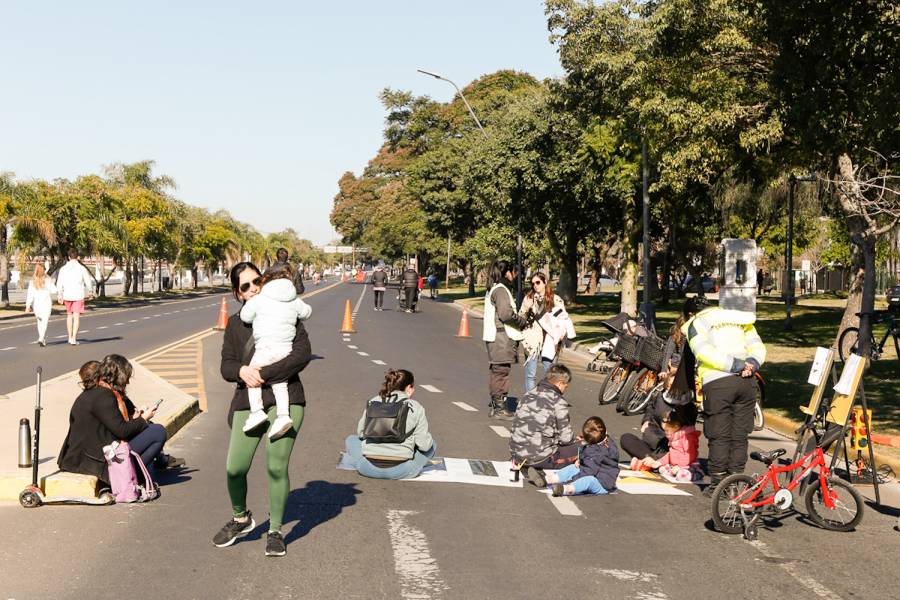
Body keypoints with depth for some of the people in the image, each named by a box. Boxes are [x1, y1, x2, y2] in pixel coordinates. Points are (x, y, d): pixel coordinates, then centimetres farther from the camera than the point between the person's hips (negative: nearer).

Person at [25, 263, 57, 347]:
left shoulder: (32, 282, -4)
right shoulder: (48, 280, -8)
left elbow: (30, 294, -8)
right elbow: (54, 290, -5)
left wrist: (28, 306, -7)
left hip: (36, 304, 2)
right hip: (46, 304, -2)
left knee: (40, 322, 20)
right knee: (44, 322, -4)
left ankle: (43, 340, 25)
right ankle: (41, 339, -22)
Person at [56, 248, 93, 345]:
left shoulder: (63, 269, -2)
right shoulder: (81, 268, -8)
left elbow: (59, 283, -1)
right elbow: (88, 281, -3)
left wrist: (60, 295, 9)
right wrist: (90, 290, 17)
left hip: (67, 295, 3)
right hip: (78, 295, -3)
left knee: (69, 315, 19)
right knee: (76, 316, -2)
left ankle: (70, 337, 24)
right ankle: (74, 338, -12)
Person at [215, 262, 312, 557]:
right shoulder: (235, 324, 14)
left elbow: (303, 354, -10)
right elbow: (226, 366, 10)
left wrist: (264, 374, -14)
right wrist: (242, 371, -14)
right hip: (248, 401, 3)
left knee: (276, 466, -8)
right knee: (235, 468, -5)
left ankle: (275, 531, 11)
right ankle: (240, 519, 24)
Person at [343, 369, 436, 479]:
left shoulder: (372, 403, 5)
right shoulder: (416, 408, -4)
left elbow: (360, 433, 12)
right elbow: (424, 445, -5)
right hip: (400, 472, -1)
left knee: (351, 439, 31)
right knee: (431, 445, 23)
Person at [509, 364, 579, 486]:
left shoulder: (527, 396, 10)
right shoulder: (558, 402, -11)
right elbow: (565, 438, -9)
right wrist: (575, 439, 13)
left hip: (517, 454, 7)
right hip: (540, 456, -7)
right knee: (579, 448, 9)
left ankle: (525, 467, 6)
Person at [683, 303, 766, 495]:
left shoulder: (696, 323, 10)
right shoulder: (740, 320, 27)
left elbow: (704, 352, -10)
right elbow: (758, 348, 12)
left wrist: (737, 365, -12)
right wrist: (750, 365, -5)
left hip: (718, 383, -4)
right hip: (747, 381, 5)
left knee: (719, 437, 3)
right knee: (740, 436, 12)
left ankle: (718, 484, 7)